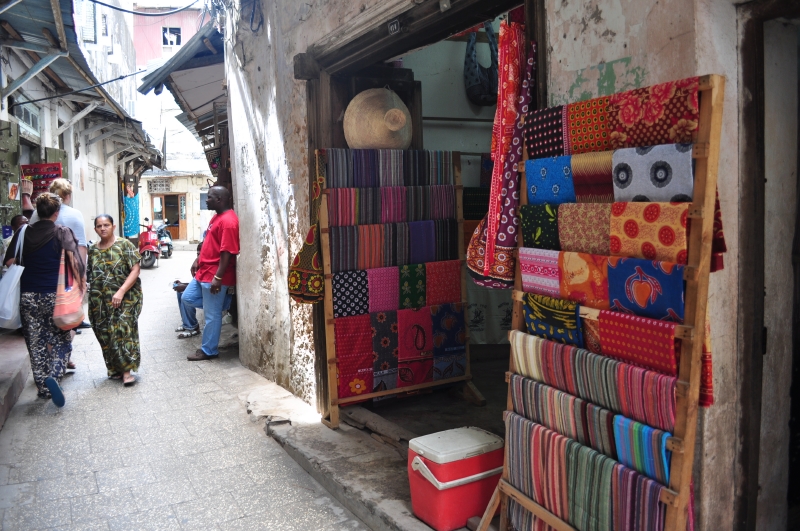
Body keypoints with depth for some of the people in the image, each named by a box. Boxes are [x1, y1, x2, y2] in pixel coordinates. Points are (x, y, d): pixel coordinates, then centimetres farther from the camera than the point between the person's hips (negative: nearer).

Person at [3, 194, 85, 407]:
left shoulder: (24, 232, 4)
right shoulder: (62, 233, -5)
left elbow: (9, 261, 3)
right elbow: (75, 261, -17)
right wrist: (81, 283, -8)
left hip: (28, 296, 3)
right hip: (54, 296, -3)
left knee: (36, 343, 12)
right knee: (61, 340, 10)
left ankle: (43, 387, 18)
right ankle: (54, 377, -13)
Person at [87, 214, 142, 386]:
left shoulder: (124, 245, -4)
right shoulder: (93, 250, 11)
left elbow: (135, 270, -10)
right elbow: (90, 275, 18)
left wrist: (121, 292, -18)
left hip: (125, 298, -5)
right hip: (100, 301, 5)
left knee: (122, 331, -11)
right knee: (105, 334, 6)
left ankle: (126, 370, -4)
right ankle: (114, 368, 18)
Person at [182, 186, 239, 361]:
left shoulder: (228, 221, -21)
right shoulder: (217, 216, 13)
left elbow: (227, 253, -24)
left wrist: (218, 278, -25)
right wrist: (198, 260, 22)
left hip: (214, 275, -11)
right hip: (204, 271, 11)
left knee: (211, 315, 1)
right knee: (187, 298, 18)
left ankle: (209, 351, 13)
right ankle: (219, 304, 24)